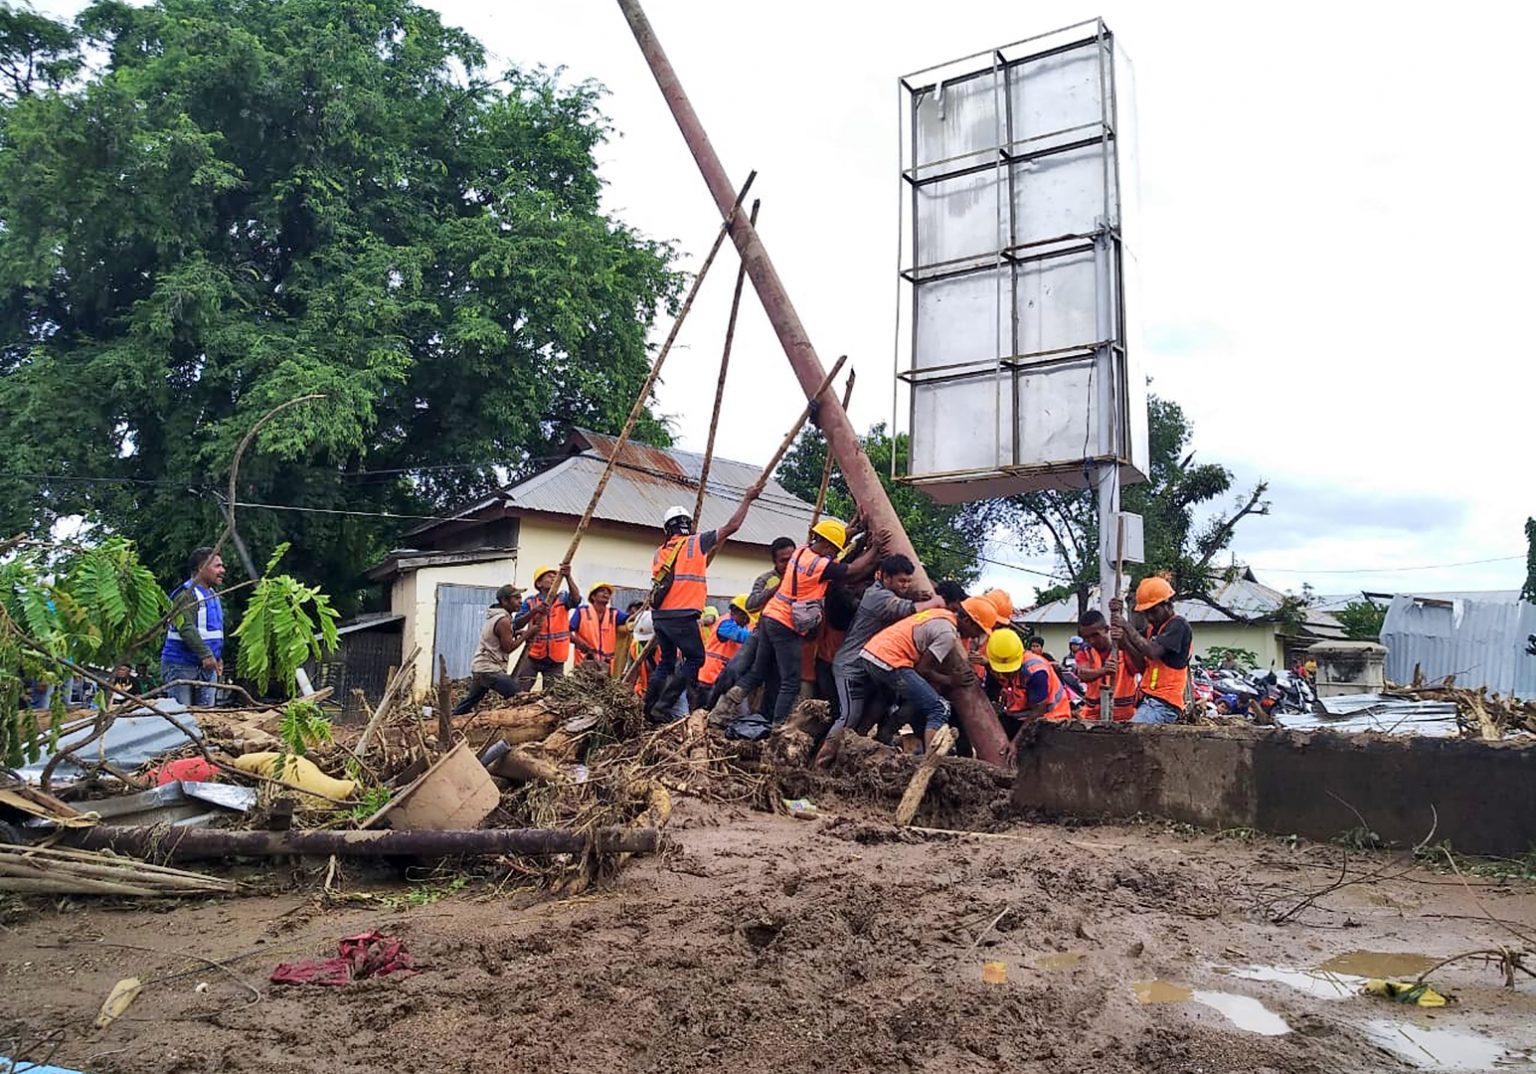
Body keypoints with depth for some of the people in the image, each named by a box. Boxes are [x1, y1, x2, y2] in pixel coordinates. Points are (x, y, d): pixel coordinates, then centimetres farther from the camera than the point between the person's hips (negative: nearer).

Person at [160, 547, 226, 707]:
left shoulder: (213, 595, 15)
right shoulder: (186, 594, -13)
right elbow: (186, 629, -24)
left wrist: (218, 657, 19)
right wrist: (206, 655, -29)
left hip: (207, 666, 8)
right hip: (182, 665, -8)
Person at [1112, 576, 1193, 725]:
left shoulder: (1178, 625, -7)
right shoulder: (1151, 628, 17)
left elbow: (1153, 652, -21)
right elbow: (1142, 666, 9)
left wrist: (1126, 626, -15)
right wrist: (1123, 641, -6)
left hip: (1163, 703, -9)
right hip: (1149, 700, 9)